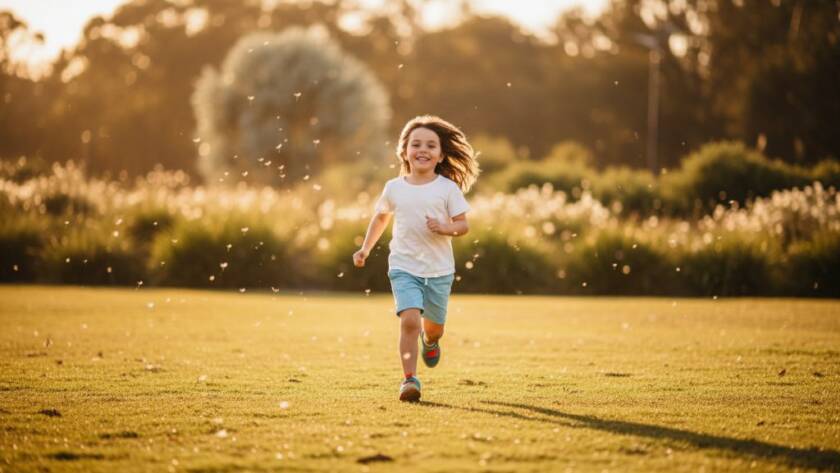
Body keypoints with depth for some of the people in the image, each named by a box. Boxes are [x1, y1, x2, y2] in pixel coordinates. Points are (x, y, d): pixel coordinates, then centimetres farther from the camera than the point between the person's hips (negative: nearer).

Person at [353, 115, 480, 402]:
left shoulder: (448, 188, -4)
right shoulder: (394, 188, 1)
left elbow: (463, 225, -2)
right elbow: (380, 217, 19)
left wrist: (446, 228, -23)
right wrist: (366, 249, 19)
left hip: (439, 270, 1)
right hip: (404, 267, -1)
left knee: (434, 326, 14)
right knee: (409, 319, -21)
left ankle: (430, 340, 52)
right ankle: (410, 379, -15)